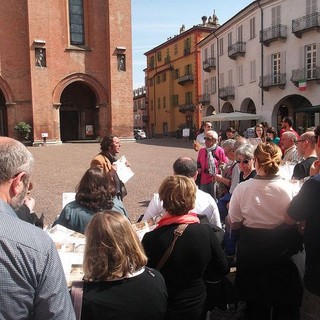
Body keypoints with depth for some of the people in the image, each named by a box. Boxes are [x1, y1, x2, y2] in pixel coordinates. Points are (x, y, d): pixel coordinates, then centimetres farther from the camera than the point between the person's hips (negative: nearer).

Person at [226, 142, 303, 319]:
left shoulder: (242, 188, -18)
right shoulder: (289, 188, -19)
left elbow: (233, 223, -11)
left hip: (250, 248, 1)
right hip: (281, 249, 0)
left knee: (255, 300, 23)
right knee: (283, 300, 23)